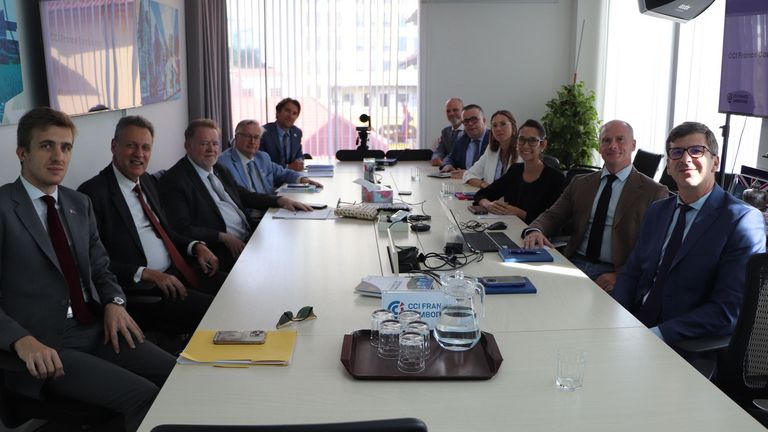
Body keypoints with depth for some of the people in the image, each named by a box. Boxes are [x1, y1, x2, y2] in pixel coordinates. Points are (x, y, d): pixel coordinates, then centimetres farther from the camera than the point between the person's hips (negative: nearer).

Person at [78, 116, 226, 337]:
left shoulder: (147, 181, 15)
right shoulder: (93, 193, -10)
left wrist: (195, 246, 5)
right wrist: (145, 274, -21)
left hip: (177, 270, 8)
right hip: (139, 287, -8)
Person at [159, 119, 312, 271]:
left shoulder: (219, 169, 18)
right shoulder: (174, 180, -7)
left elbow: (244, 195, 25)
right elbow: (182, 229, -13)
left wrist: (281, 200, 9)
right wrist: (224, 237, -20)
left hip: (249, 237, 8)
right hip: (220, 251, -8)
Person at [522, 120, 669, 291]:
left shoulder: (654, 193, 3)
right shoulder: (580, 183, 18)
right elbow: (553, 216, 14)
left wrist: (620, 276, -17)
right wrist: (535, 231, -11)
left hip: (612, 273, -3)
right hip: (574, 264, 3)